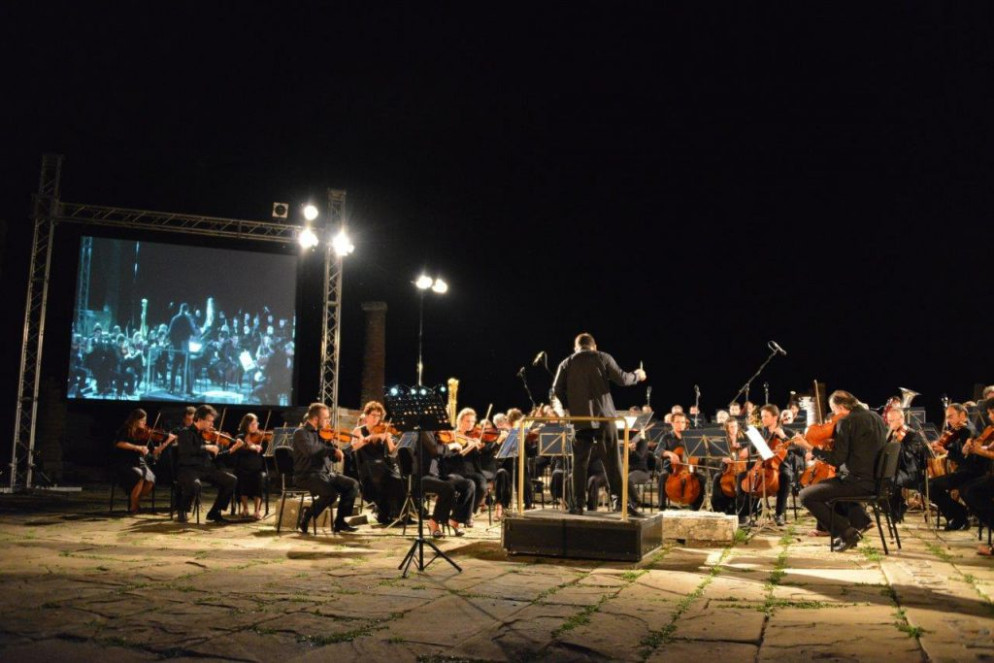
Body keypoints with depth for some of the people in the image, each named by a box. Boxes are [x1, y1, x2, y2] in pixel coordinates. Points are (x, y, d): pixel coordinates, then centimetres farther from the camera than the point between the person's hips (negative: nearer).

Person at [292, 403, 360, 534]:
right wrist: (333, 449, -25)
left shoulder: (321, 433, 14)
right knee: (331, 493, -31)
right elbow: (310, 450, -30)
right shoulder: (301, 433, -8)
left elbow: (335, 457, 16)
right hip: (307, 476, -8)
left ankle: (340, 522, 1)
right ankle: (307, 516, -5)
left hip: (326, 473, 8)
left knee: (353, 484, -8)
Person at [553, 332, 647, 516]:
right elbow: (622, 379, -2)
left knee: (580, 462, 6)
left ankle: (577, 504, 4)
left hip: (580, 419, 1)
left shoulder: (566, 363, 6)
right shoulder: (602, 358, 3)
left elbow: (557, 389, -3)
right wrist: (637, 375, 17)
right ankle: (624, 501, 4)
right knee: (612, 461, 4)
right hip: (604, 416, -1)